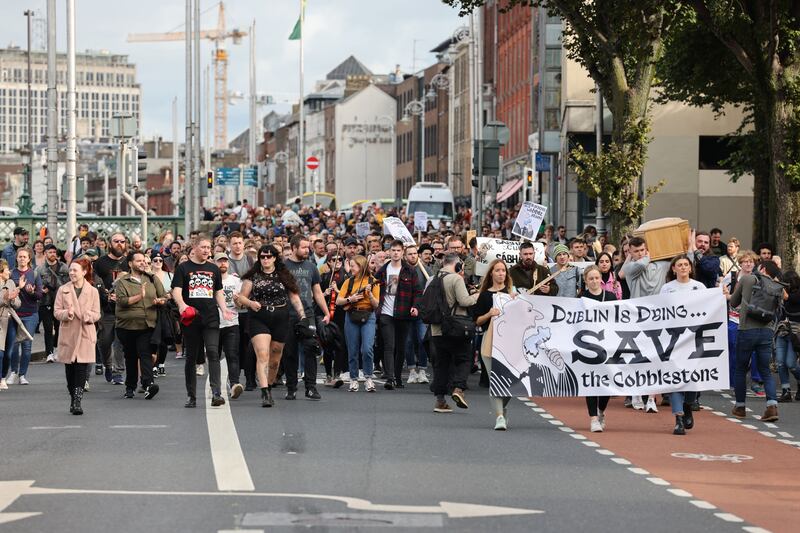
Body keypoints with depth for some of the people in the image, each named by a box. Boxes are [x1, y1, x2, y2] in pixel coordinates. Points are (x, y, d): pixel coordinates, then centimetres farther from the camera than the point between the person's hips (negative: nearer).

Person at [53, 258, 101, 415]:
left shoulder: (93, 291, 3)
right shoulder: (63, 290, 6)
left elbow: (97, 314, 3)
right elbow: (56, 311, 3)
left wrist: (88, 316, -19)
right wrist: (67, 314, -18)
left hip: (85, 335, -2)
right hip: (68, 334, 2)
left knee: (82, 368, -11)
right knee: (70, 370, 7)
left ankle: (78, 400, -14)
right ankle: (73, 400, 21)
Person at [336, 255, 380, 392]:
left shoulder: (372, 281, 3)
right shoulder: (349, 282, 10)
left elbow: (376, 304, 0)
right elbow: (338, 301, 5)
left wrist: (370, 294, -16)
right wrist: (350, 299, -12)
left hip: (368, 317, -3)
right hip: (351, 317, 3)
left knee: (367, 348, -16)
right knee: (353, 351, 4)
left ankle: (369, 378, -3)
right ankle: (353, 379, 16)